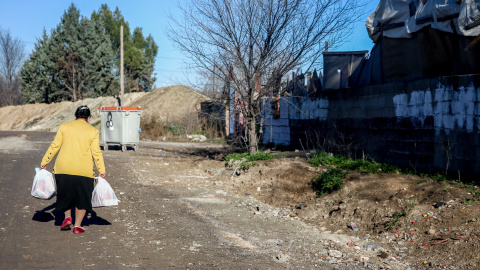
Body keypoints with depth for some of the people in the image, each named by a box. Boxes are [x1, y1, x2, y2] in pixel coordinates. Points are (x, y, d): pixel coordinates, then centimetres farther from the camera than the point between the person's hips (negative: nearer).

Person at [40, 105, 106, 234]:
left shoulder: (64, 127, 6)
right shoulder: (92, 131, 2)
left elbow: (54, 146, 5)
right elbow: (96, 153, -2)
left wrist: (44, 162, 12)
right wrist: (101, 171, 2)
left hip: (63, 169, 2)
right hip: (84, 170, -1)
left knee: (65, 194, 22)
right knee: (82, 197, 11)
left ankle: (67, 217, 9)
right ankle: (77, 226, 8)